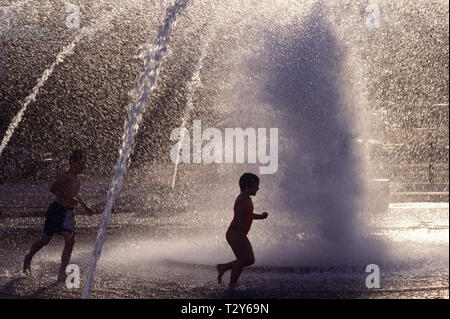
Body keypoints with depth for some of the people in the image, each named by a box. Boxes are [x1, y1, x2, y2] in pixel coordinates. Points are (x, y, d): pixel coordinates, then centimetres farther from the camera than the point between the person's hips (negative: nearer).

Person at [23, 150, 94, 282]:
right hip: (56, 210, -7)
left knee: (70, 239, -12)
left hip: (68, 212, 7)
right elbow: (53, 189, -28)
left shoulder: (77, 178, 12)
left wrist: (85, 205, 29)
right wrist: (68, 197, -35)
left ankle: (62, 272, -12)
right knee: (45, 240, 6)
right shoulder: (66, 176, -15)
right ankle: (28, 259, 33)